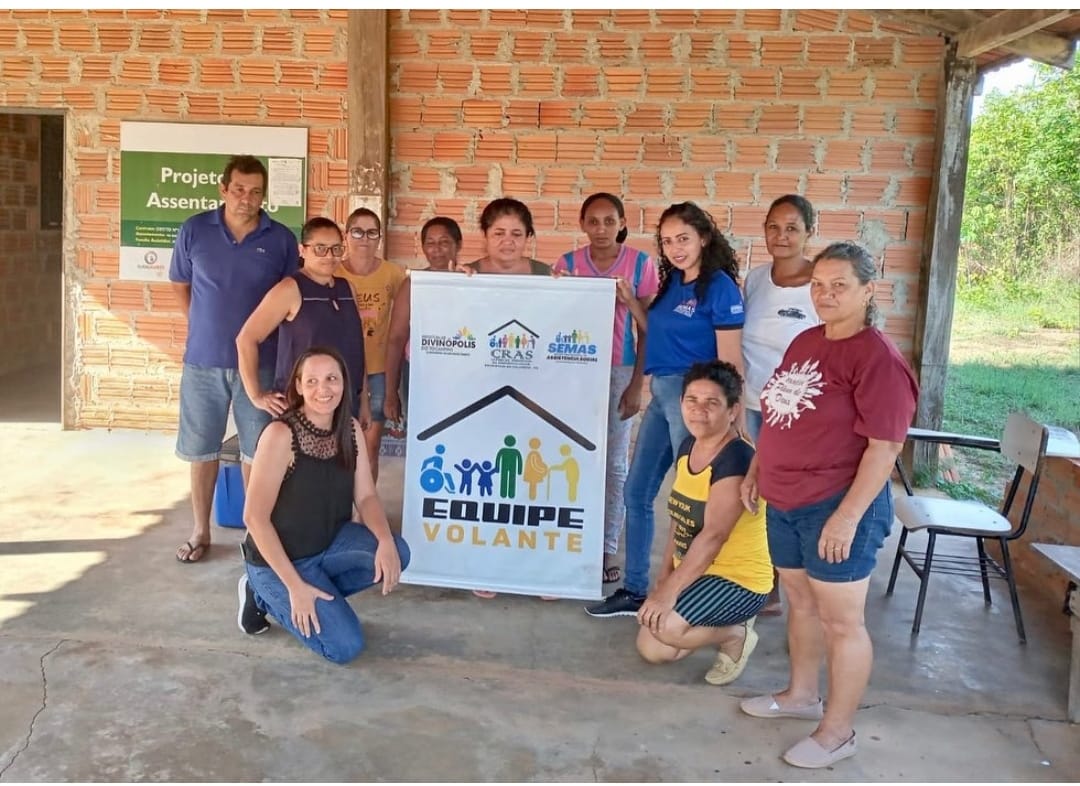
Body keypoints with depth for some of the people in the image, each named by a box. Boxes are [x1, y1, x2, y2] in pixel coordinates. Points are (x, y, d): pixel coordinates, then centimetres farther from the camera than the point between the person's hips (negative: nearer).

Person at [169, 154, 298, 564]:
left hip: (260, 362, -1)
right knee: (201, 449, 10)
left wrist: (265, 333, 1)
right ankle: (200, 531, 24)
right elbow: (180, 285, 12)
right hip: (203, 360, 1)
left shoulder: (282, 239, -3)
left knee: (258, 451, 7)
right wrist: (203, 326, 7)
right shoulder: (194, 230, -1)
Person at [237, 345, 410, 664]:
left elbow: (366, 497, -2)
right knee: (345, 646, -15)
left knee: (396, 554, -20)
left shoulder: (350, 429, -4)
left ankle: (318, 595, 3)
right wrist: (295, 586, -24)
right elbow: (255, 517, -22)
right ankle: (267, 595, 7)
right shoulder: (280, 434, -24)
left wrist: (385, 541, -24)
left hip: (329, 543, 6)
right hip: (280, 558, -6)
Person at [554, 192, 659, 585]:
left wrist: (637, 385, -4)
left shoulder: (640, 264, -2)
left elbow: (647, 329, -1)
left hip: (619, 371, -1)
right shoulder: (568, 263, 4)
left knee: (614, 463, 5)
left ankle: (608, 549, 14)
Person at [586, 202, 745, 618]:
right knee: (636, 491, 12)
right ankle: (635, 590, 24)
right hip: (661, 392, 9)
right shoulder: (671, 282, 10)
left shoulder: (720, 287, -11)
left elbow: (730, 361, -13)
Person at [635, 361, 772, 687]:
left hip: (739, 579, -9)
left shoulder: (737, 459, -25)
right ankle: (727, 621, 24)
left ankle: (736, 634, 0)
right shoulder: (687, 448, 3)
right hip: (695, 573, 9)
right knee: (651, 650, 5)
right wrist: (663, 578, 3)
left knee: (663, 626, -28)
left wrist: (669, 590, -33)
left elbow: (713, 535, -31)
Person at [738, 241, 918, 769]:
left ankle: (838, 732, 17)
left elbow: (885, 447, -20)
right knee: (800, 602, 21)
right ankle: (801, 695, 39)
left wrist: (848, 515, -23)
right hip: (785, 502, 8)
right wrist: (756, 471, 17)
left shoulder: (878, 359, -17)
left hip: (837, 508, -8)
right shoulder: (805, 342, 9)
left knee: (840, 619, 3)